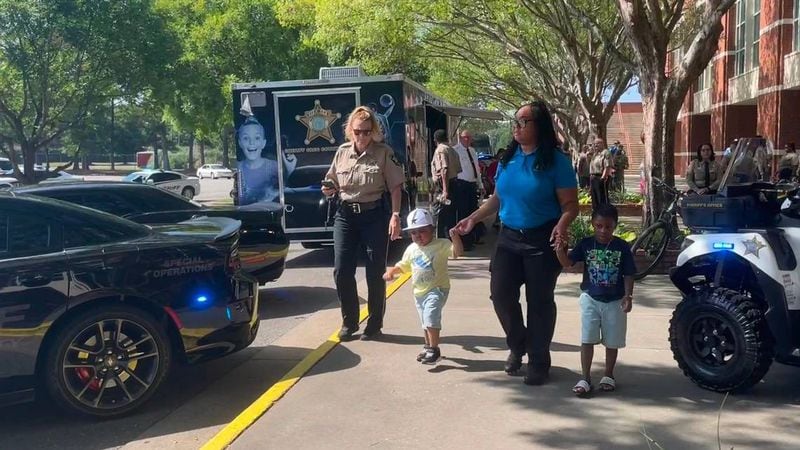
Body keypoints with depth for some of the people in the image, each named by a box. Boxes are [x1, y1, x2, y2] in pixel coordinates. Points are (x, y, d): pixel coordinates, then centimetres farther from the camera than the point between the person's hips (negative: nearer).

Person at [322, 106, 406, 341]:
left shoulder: (384, 153, -6)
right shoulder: (342, 152, 5)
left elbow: (395, 186, -7)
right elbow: (334, 184, 17)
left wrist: (395, 215, -16)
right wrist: (329, 190, -5)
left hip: (374, 215, -3)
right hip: (345, 215, 4)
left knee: (375, 272, 5)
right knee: (342, 271, 1)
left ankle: (374, 324, 19)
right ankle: (349, 322, 19)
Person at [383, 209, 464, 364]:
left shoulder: (441, 245, -12)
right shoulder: (411, 249, 6)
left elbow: (457, 252, -26)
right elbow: (403, 266, 19)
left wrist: (455, 237, -41)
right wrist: (391, 271, 1)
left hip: (437, 289, -7)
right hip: (419, 292, 7)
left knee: (430, 318, -20)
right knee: (426, 322, 19)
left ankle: (434, 349, -9)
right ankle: (428, 347, 35)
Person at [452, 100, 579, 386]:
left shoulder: (556, 161, -10)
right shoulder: (508, 158, 6)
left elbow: (570, 204, -12)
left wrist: (562, 225, -31)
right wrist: (474, 218, 7)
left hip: (542, 241, -5)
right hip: (508, 237, 5)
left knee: (539, 300, 3)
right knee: (500, 293, 2)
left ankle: (539, 361, 18)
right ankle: (518, 344, 29)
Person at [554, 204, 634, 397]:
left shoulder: (622, 247, -7)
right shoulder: (586, 244, -6)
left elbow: (628, 275, -3)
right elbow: (567, 262, -13)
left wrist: (628, 296, -12)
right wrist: (560, 250, -32)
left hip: (615, 301, 0)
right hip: (590, 299, 0)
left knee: (612, 341, 12)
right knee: (587, 340, -1)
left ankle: (608, 375, 29)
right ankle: (586, 378, 6)